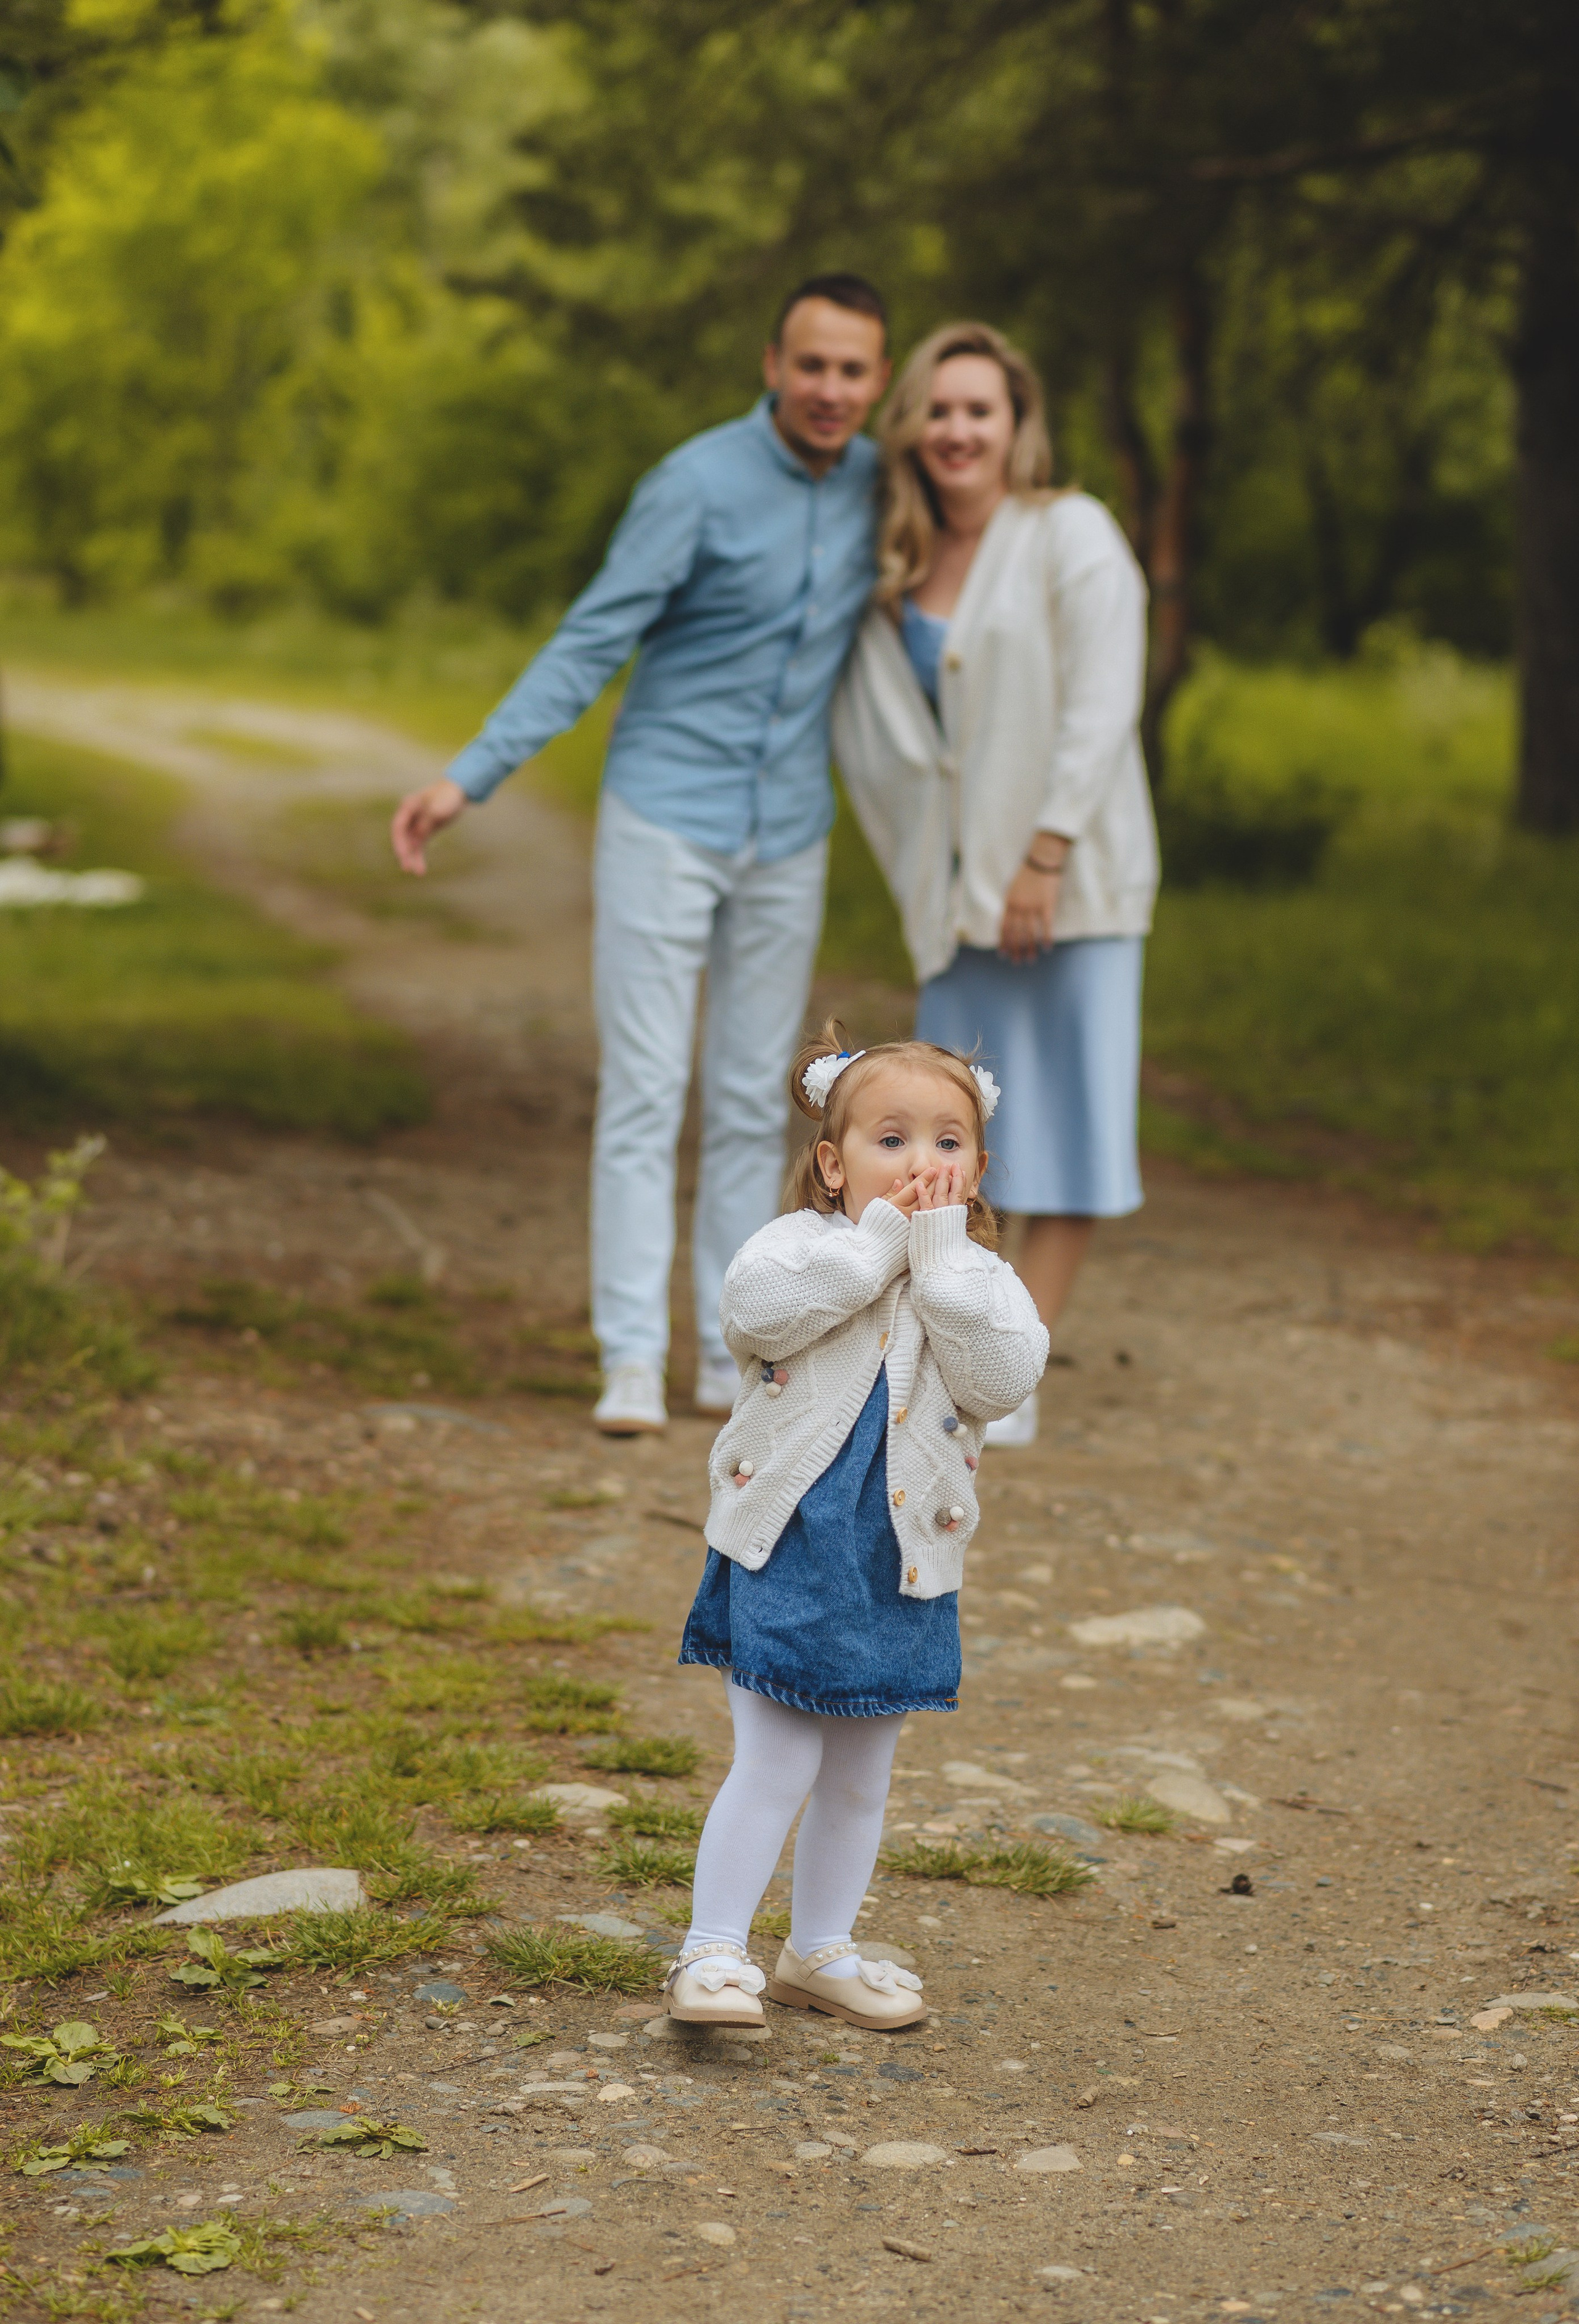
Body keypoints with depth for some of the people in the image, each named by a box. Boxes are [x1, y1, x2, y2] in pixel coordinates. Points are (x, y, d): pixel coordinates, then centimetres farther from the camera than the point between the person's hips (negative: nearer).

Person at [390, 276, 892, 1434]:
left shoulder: (875, 482, 2)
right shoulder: (698, 484, -14)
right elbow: (589, 645, -14)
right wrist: (469, 777, -20)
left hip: (789, 838, 5)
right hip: (665, 818, -5)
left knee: (754, 1102, 8)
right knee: (644, 1092, -6)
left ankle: (736, 1356, 13)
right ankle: (633, 1360, -5)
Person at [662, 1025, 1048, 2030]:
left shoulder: (980, 1279, 3)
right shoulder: (804, 1244, -4)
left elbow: (1004, 1379, -15)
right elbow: (756, 1309, -26)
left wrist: (941, 1253, -15)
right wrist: (878, 1239, -19)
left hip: (902, 1567, 4)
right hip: (787, 1550, -4)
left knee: (860, 1773, 15)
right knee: (776, 1761, -9)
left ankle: (821, 1950, 30)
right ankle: (714, 1951, 0)